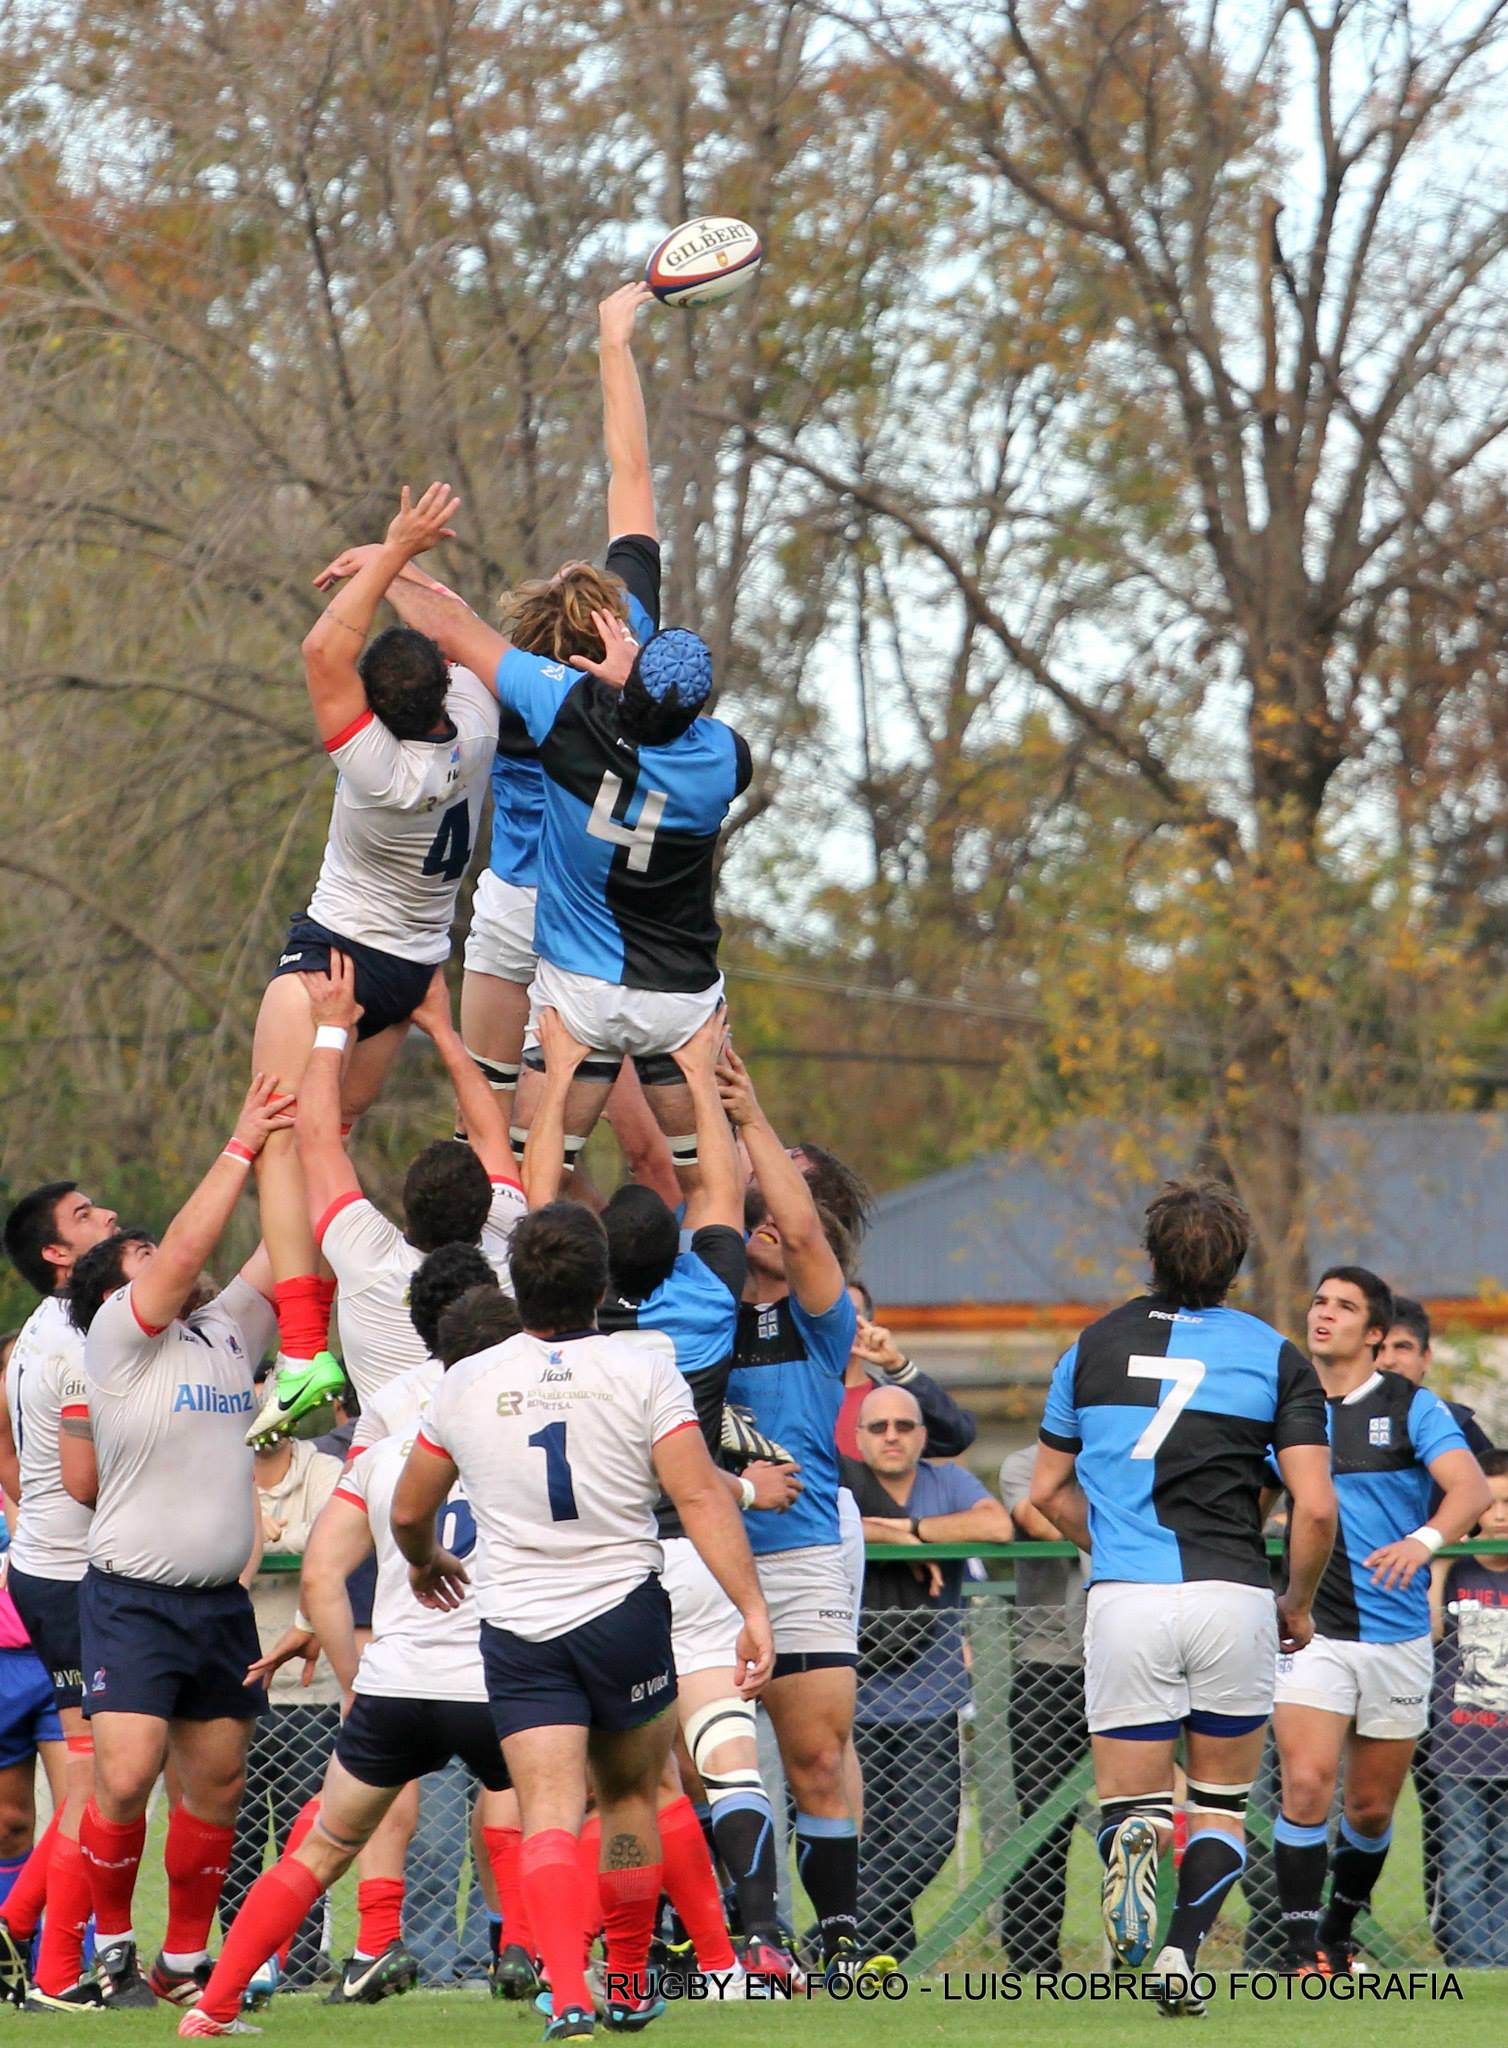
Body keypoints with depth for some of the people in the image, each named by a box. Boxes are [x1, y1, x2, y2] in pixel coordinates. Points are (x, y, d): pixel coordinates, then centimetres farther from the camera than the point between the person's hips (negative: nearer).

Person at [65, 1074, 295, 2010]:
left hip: (221, 1605, 6)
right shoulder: (119, 1336, -4)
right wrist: (244, 1145, -11)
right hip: (133, 1599, -6)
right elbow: (189, 1248, -15)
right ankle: (113, 1946, 2)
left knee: (215, 1787, 6)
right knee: (125, 1779, -15)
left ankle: (187, 1960, 16)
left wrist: (305, 1143, 3)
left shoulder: (229, 1330, 13)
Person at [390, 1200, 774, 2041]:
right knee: (632, 1797, 19)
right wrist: (753, 1608, -15)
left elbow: (409, 1511, 14)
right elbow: (702, 1498, -15)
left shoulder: (468, 1383, 2)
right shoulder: (643, 1373, -6)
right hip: (625, 1612, 0)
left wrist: (426, 1561, 36)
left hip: (518, 1626, 0)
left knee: (550, 1813, -7)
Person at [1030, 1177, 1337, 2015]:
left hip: (1126, 1601, 0)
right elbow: (1315, 1508, -3)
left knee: (1127, 1798, 9)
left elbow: (1048, 1490, 16)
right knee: (1220, 1801, 16)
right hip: (1232, 1599, 0)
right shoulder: (1276, 1356, 3)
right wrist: (1299, 1603, 13)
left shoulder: (1095, 1345, 9)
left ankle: (1131, 1844, -28)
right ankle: (1183, 1951, -6)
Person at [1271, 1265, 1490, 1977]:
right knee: (1306, 1784, -18)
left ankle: (1340, 1933, 32)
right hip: (1311, 1631, 0)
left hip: (1398, 1637, 0)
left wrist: (1425, 1540, -37)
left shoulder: (1412, 1407, -2)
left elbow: (1472, 1489, -17)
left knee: (1372, 1809, 8)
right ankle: (1303, 1955, -15)